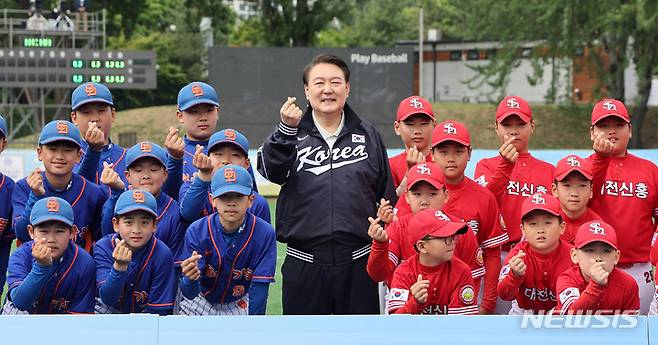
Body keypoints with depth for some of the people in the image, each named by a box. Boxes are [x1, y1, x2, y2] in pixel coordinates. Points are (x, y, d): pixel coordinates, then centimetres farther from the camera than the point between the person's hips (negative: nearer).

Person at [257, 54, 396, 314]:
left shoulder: (367, 135, 9)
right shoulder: (292, 135, 4)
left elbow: (387, 196, 13)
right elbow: (272, 171, -18)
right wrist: (286, 130, -32)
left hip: (358, 263, 1)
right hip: (304, 264, -1)